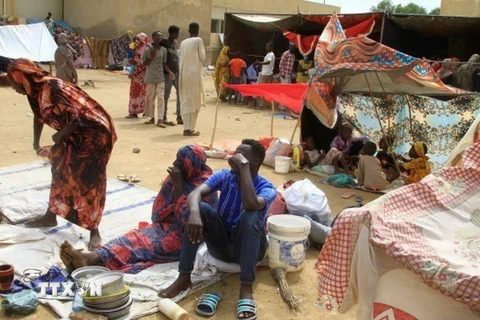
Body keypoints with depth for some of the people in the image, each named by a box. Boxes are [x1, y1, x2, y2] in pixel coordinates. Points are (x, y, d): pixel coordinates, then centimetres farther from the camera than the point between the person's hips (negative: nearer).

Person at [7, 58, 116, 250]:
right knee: (61, 171, 17)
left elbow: (75, 119, -27)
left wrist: (58, 137, -9)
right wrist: (36, 144, 24)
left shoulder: (52, 89, -25)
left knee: (88, 180, -10)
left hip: (93, 133, -10)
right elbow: (39, 116, 22)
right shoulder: (37, 90, 4)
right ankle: (50, 217, 33)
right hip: (74, 134, 10)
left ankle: (94, 232, -2)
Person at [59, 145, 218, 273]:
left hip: (188, 236, -7)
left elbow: (184, 219, -22)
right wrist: (169, 217, -14)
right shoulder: (179, 176, 6)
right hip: (169, 226, 7)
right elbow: (160, 210, 9)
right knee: (138, 236, -20)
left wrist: (178, 184, -22)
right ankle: (91, 258, -39)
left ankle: (91, 260, -45)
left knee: (144, 243, -28)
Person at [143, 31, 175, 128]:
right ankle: (152, 118, 22)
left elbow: (164, 63, 9)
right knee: (150, 98, 8)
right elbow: (144, 63, -2)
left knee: (161, 98, -6)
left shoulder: (163, 50, 3)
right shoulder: (148, 50, -6)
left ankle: (160, 120, -7)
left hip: (160, 78, 2)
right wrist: (151, 57, -19)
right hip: (150, 78, -1)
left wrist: (169, 72, -6)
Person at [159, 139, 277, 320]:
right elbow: (196, 193, -22)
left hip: (248, 248, -3)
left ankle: (246, 289, -36)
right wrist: (194, 213, -44)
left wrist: (244, 166, -33)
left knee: (251, 215, -34)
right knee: (200, 208, -23)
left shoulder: (267, 189, -15)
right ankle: (184, 277, -21)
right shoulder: (224, 176, -5)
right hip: (220, 245, 3)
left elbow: (250, 205, -39)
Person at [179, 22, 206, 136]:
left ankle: (186, 127, 13)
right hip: (194, 73, -6)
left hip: (183, 74, 6)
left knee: (185, 101, 10)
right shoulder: (198, 40, -3)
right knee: (194, 101, -1)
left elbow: (181, 58, 15)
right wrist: (203, 50, 15)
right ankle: (190, 128, -3)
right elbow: (202, 57, -1)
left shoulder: (183, 42, 12)